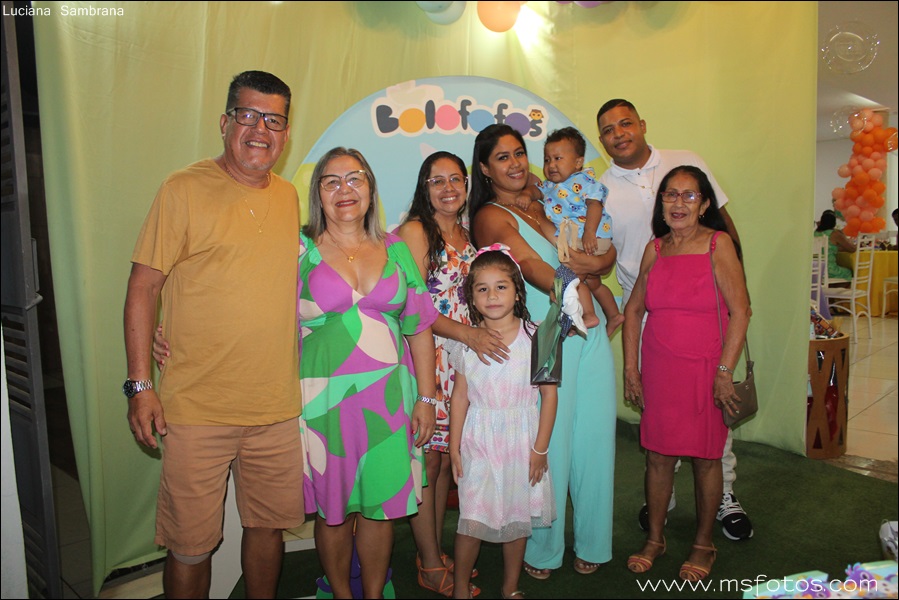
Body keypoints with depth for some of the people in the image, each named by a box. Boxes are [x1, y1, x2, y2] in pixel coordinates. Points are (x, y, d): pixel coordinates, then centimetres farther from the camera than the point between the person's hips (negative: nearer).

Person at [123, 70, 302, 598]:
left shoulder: (289, 197, 9)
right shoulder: (184, 189, -7)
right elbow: (143, 287, -6)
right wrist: (141, 385, -10)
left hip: (277, 407, 5)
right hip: (198, 408, -4)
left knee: (269, 525, 17)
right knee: (191, 545, 7)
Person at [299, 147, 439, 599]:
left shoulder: (395, 249, 7)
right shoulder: (300, 248, 0)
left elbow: (420, 328, 8)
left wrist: (426, 398, 5)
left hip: (388, 397, 2)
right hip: (325, 400, -2)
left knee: (381, 505, 10)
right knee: (333, 509, 9)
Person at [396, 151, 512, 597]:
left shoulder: (466, 235, 15)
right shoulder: (415, 231, -7)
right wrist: (467, 333, -21)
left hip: (464, 360, 7)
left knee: (446, 458, 13)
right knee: (427, 460, 1)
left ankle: (436, 553, 28)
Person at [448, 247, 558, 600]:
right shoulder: (466, 342, -2)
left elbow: (549, 393, -2)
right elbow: (460, 395, 3)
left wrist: (540, 447, -4)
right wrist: (454, 447, 3)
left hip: (522, 443, 0)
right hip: (478, 443, 0)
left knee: (517, 518, 13)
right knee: (471, 521, 1)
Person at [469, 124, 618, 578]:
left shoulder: (541, 208, 18)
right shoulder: (490, 217, -1)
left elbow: (607, 254, 15)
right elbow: (531, 268, -15)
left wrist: (593, 262, -6)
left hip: (591, 333, 6)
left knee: (595, 439, 9)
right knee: (551, 444, 0)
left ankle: (592, 543, 27)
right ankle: (543, 550, 21)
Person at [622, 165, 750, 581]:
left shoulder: (718, 244, -7)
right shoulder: (655, 249, 5)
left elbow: (740, 311, -10)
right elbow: (633, 310, 10)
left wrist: (724, 372, -14)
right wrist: (630, 368, 6)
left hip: (704, 368, -3)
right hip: (658, 370, 3)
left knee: (705, 457, 9)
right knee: (658, 454, 10)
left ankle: (703, 544, 30)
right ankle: (655, 539, 29)